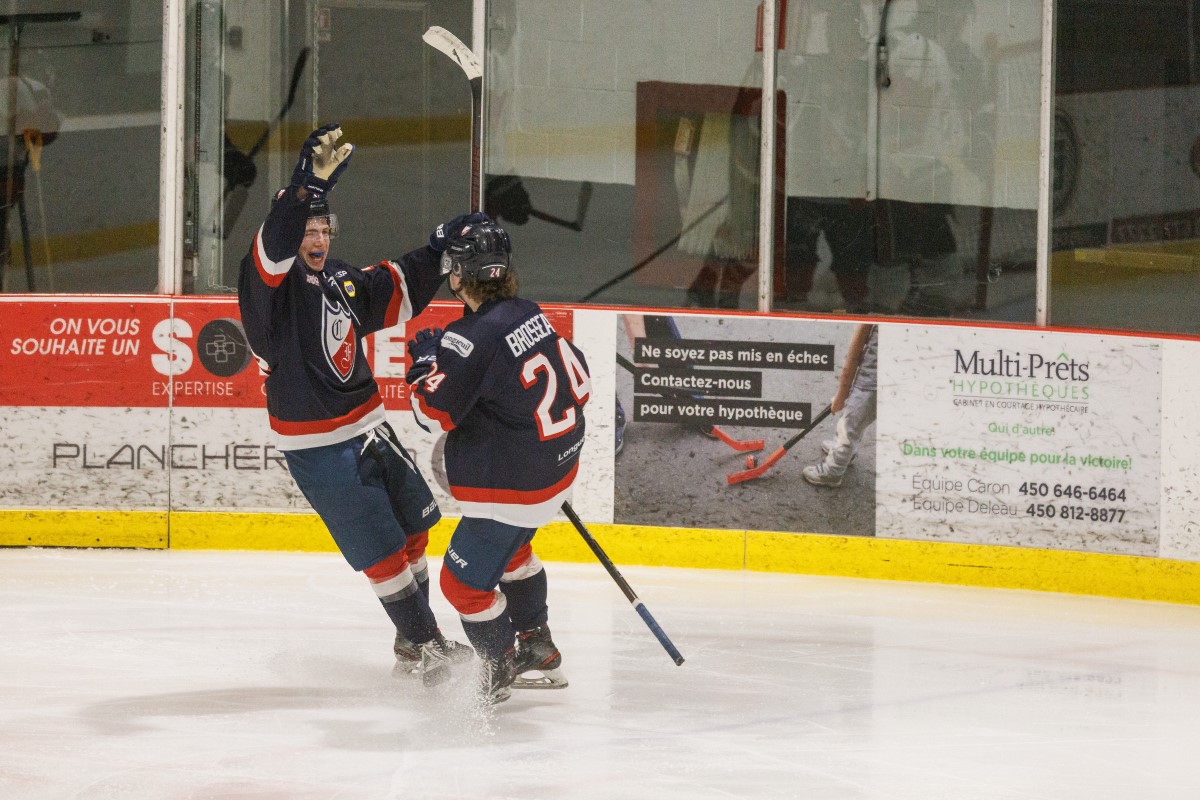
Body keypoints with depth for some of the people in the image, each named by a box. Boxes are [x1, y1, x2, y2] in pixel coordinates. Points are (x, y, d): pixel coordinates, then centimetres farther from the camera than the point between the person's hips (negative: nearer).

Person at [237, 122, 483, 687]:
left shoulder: (340, 281, 8)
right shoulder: (268, 284, -16)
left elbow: (394, 291, 22)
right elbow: (276, 245, -37)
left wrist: (439, 252, 11)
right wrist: (311, 184, -48)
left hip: (368, 428, 8)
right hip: (317, 447, -8)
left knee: (413, 527, 17)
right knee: (381, 550, -6)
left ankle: (419, 640, 32)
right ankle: (420, 645, 8)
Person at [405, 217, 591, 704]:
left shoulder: (472, 338, -23)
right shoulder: (531, 315, 2)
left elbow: (433, 414, -20)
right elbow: (579, 385, 11)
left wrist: (426, 361, -3)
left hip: (512, 489, -10)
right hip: (558, 469, 10)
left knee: (465, 581, 5)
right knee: (509, 550, 32)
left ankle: (499, 671, 19)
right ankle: (537, 654, 40)